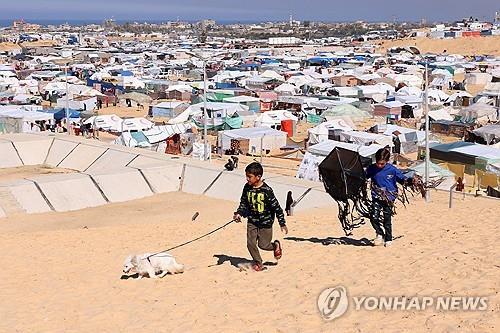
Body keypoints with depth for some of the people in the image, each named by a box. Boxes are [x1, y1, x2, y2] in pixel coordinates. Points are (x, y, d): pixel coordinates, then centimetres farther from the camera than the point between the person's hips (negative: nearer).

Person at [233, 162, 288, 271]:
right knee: (251, 243, -4)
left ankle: (275, 245, 35)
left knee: (263, 245, 2)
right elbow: (243, 203, 10)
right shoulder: (247, 188, -6)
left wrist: (282, 224, -9)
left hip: (265, 222, -4)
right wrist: (239, 213, -9)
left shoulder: (267, 190, -20)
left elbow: (277, 207, -13)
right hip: (252, 221, 4)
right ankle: (257, 262, 18)